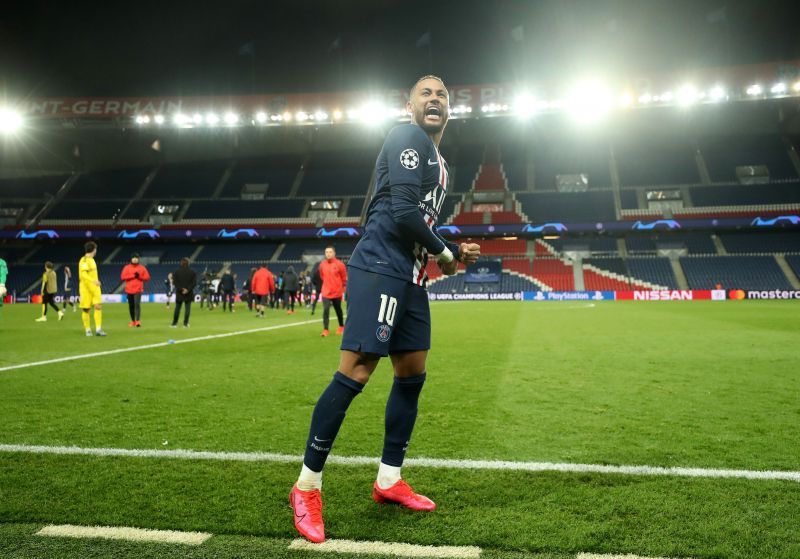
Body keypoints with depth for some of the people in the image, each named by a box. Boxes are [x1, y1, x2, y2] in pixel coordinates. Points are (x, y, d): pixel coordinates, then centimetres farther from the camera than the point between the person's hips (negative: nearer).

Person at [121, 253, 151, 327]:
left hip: (138, 290, -2)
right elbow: (122, 277, -6)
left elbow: (147, 277, 5)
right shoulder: (127, 267, 6)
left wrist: (139, 276, -11)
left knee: (137, 304, -16)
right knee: (131, 306, 7)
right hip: (129, 290, 2)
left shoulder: (142, 267, 6)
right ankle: (133, 321, 19)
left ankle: (138, 321, -21)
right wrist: (133, 275, -14)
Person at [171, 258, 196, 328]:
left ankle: (174, 323, 11)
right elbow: (194, 282, -8)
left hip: (179, 293, 1)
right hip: (189, 293, -1)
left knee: (177, 308, 9)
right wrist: (188, 289, -12)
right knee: (187, 308, 4)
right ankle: (185, 324, 0)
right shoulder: (192, 272, 0)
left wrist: (181, 289, -9)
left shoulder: (176, 272, 0)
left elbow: (175, 282, -7)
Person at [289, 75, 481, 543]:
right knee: (355, 373, -12)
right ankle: (307, 486, 0)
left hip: (410, 279, 10)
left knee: (413, 375, 12)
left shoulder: (439, 163, 23)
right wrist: (444, 252, -5)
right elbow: (403, 213, -19)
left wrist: (454, 250, 13)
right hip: (381, 270, -10)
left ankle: (389, 481, 23)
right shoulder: (409, 138, -7)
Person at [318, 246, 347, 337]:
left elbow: (344, 277, 0)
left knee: (338, 310, 13)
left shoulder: (339, 264, -10)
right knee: (325, 310, -11)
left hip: (337, 292, -2)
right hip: (326, 292, 2)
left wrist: (343, 287, 4)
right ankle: (325, 330, -9)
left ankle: (341, 326, 32)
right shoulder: (322, 264, 0)